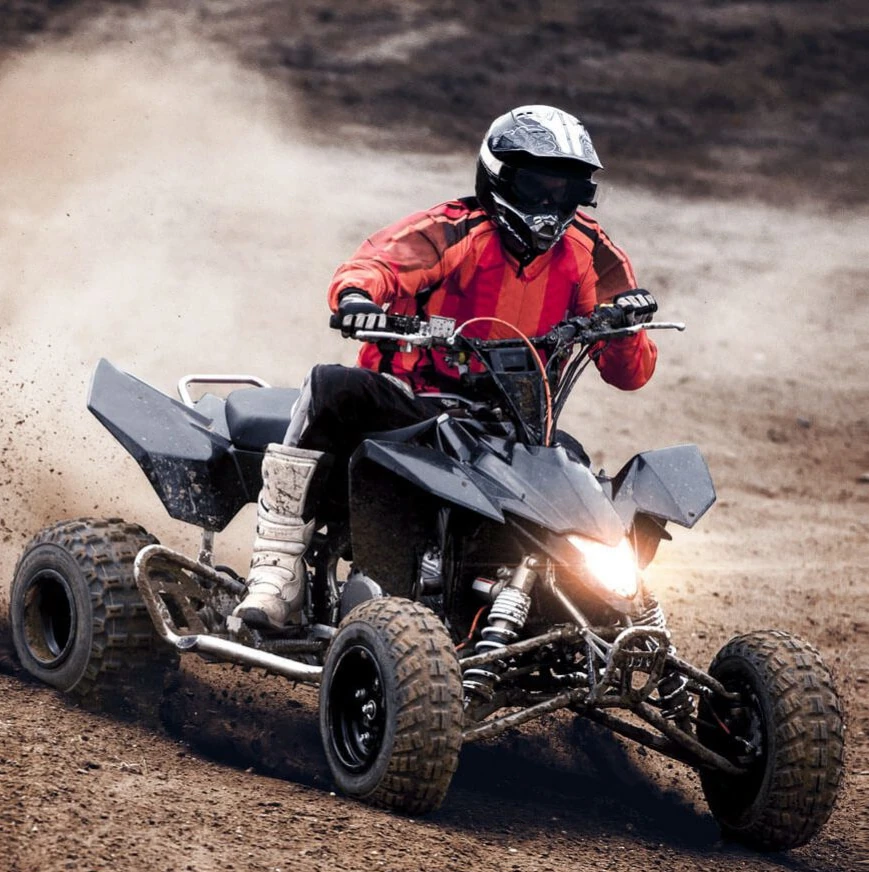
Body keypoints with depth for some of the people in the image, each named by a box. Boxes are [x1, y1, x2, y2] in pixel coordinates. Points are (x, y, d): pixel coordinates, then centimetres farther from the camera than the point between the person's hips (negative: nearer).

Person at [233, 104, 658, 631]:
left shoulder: (588, 256, 6)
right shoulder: (454, 231, -6)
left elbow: (630, 375, 3)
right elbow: (380, 261, -25)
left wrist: (625, 325, -20)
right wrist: (357, 294, -50)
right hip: (410, 403, -3)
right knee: (330, 390, -32)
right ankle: (278, 570, -28)